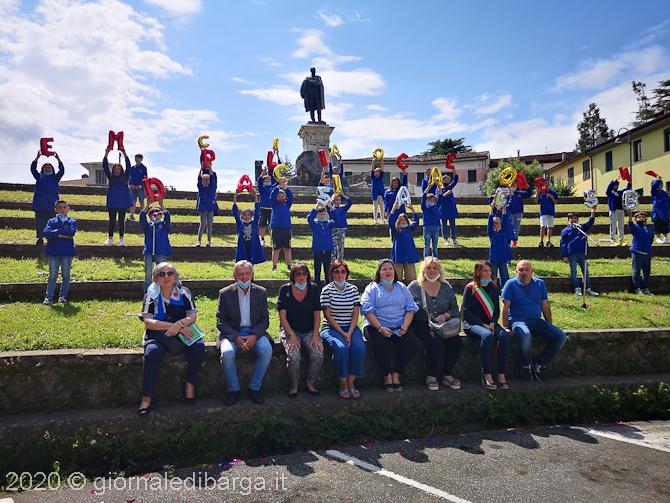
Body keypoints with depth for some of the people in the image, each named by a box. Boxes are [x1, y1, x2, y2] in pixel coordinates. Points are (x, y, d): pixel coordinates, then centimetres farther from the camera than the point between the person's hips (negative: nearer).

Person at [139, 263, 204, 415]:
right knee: (152, 352, -33)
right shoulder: (151, 296, 3)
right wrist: (174, 326, -19)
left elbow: (192, 316, 0)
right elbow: (148, 322, -9)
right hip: (158, 336, -1)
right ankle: (146, 399, -24)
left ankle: (190, 385, -9)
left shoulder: (184, 292, 7)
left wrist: (179, 324, -23)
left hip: (184, 333, 1)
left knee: (199, 347, -28)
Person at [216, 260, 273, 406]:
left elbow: (264, 320, 3)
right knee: (227, 353, -32)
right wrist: (236, 338, -17)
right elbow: (221, 322, -2)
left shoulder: (261, 292, 4)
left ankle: (254, 388, -9)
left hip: (255, 332, 1)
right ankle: (233, 390, -8)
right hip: (232, 333, -1)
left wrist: (254, 336, -16)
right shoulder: (225, 293, 0)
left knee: (267, 350, -28)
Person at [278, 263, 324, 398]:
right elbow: (282, 316, -5)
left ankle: (310, 382, 3)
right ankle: (294, 386, -2)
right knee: (294, 356, -29)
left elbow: (317, 314, 3)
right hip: (290, 330, -2)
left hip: (309, 331, 2)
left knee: (318, 355, -24)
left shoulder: (313, 289, 4)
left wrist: (315, 335, -9)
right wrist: (291, 336, -17)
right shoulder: (285, 289, -2)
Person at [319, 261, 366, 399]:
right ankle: (343, 383, -13)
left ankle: (351, 382, -11)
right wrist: (342, 333, -13)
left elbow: (355, 313, 4)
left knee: (359, 348, -26)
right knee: (342, 349, -32)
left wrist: (350, 333, -10)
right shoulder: (327, 290, -1)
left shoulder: (353, 289, 9)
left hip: (351, 327, 3)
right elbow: (327, 315, -6)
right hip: (331, 328, -3)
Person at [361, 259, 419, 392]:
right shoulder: (372, 288, 8)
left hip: (400, 327, 3)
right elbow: (368, 311, -4)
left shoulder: (402, 288, 18)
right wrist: (380, 328, -18)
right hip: (377, 326, -3)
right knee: (380, 345, -32)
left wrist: (405, 326, -8)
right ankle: (387, 375, -6)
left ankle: (396, 374, -3)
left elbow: (410, 309, 11)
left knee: (411, 344, -24)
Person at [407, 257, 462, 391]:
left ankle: (447, 375, -7)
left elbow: (454, 309, 15)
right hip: (421, 323, -3)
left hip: (442, 324, 3)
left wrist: (445, 315, -6)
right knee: (435, 342, -32)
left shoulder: (446, 287, 15)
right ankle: (431, 376, -13)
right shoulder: (414, 286, 6)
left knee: (455, 341, -24)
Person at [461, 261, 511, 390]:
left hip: (490, 324, 4)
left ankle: (501, 374, -23)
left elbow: (497, 310, 14)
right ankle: (486, 374, -27)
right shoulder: (470, 288, -1)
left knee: (505, 336, -27)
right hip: (473, 324, -4)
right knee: (487, 336, -36)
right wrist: (484, 325, -14)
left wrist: (492, 324, -7)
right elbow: (466, 311, -7)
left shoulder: (494, 288, 14)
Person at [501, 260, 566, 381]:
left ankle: (539, 364, -1)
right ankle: (526, 365, -9)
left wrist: (550, 327, 11)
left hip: (537, 321, 5)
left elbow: (545, 306, 15)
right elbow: (505, 307, -5)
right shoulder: (511, 284, -1)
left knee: (561, 337, -15)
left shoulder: (540, 284, 12)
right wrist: (505, 327, -13)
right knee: (525, 336, -39)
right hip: (518, 320, -5)